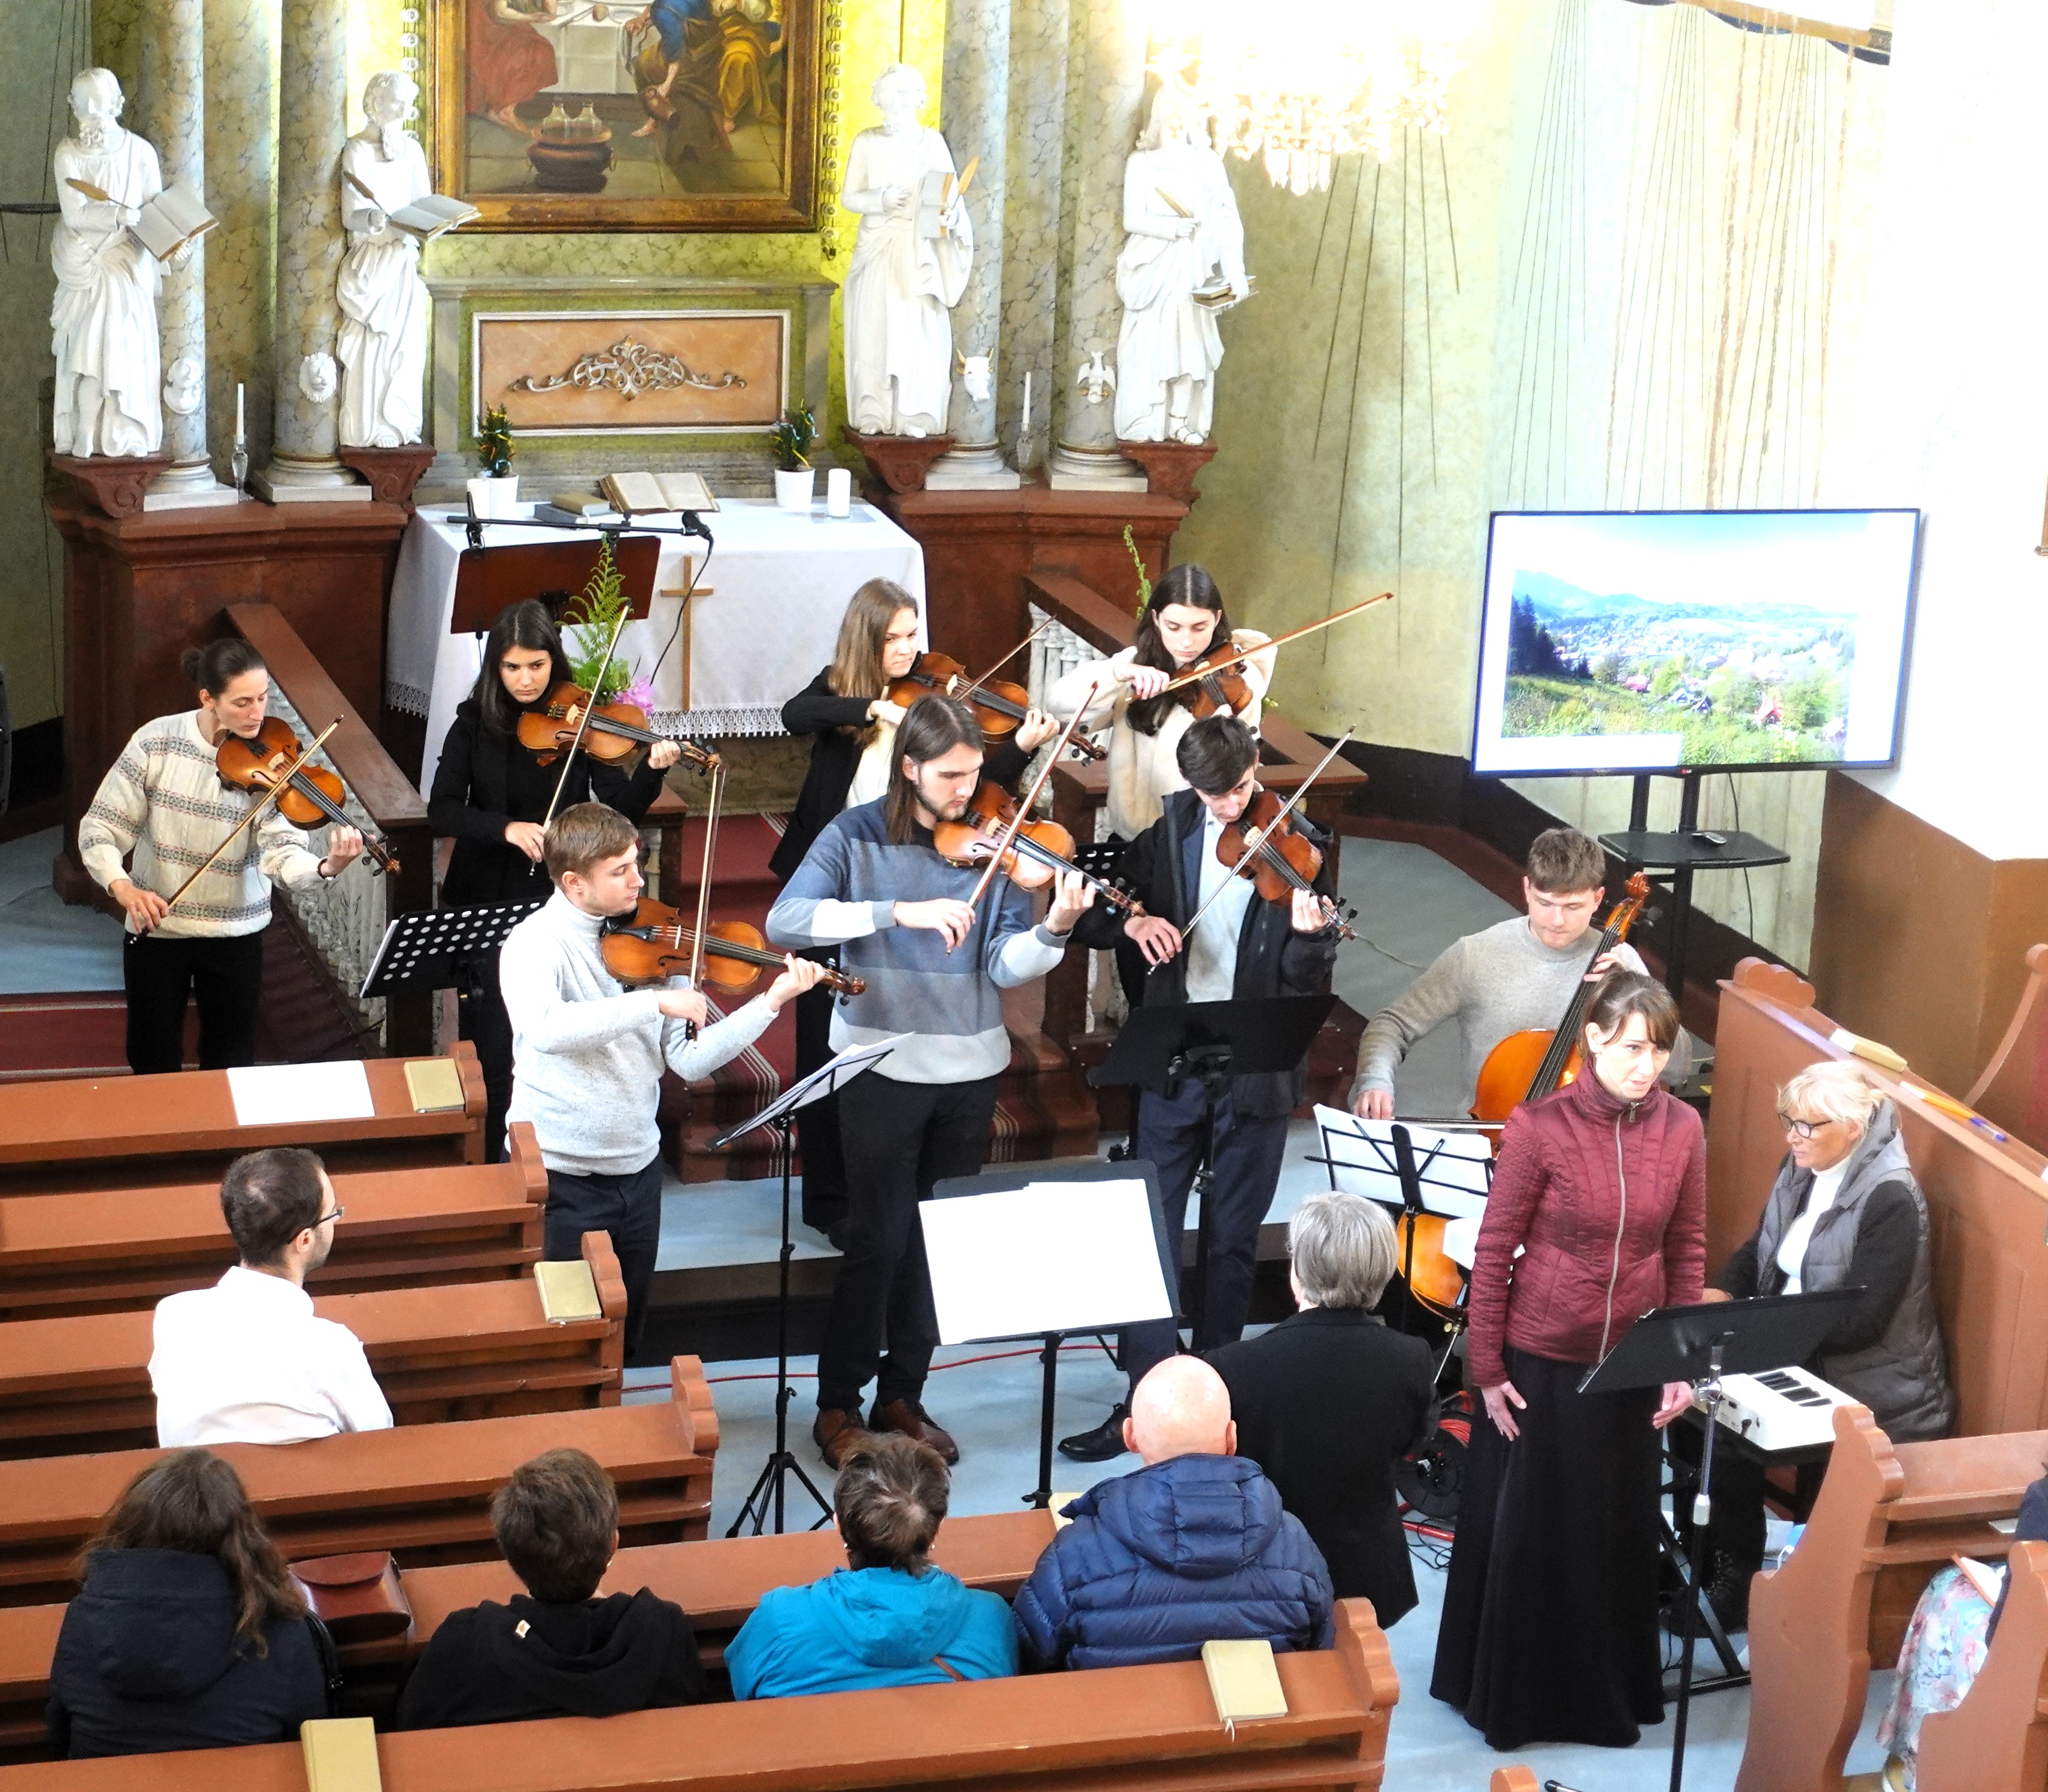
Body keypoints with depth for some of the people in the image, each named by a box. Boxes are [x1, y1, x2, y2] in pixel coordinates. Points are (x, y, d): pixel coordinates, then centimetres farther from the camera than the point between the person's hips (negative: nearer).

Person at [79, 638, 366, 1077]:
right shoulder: (157, 744, -13)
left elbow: (282, 852, -23)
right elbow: (99, 830, -9)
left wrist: (326, 868, -44)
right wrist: (123, 887, -27)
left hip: (236, 937, 0)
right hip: (155, 930, 0)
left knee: (232, 1067, 11)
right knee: (153, 1066, 11)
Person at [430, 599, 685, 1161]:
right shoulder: (474, 723, -2)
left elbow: (620, 810, -10)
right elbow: (441, 810, -9)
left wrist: (651, 771, -29)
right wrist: (506, 828, -25)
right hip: (489, 901, 0)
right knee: (492, 1044, 3)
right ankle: (485, 1166, 15)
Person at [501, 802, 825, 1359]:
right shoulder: (535, 944, -15)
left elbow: (690, 1060, -2)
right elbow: (544, 1028, -36)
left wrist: (771, 1002, -11)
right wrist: (656, 1002, -38)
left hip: (638, 1169, 6)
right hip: (561, 1177, -5)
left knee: (625, 1333, 17)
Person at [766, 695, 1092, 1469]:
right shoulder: (858, 836, -7)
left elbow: (1005, 967, -8)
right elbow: (786, 920, -22)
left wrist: (1053, 931, -29)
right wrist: (898, 911, -31)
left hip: (969, 1071, 3)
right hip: (883, 1065, -3)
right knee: (881, 1238, -4)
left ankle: (902, 1396, 24)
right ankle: (837, 1405, 10)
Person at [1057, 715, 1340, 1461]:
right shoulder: (1171, 832, 2)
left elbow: (1307, 979, -10)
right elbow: (1091, 915, 6)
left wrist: (1310, 932, -31)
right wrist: (1131, 921, -15)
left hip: (1255, 1071, -2)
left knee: (1234, 1241, 9)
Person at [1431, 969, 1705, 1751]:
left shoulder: (1681, 1128, -5)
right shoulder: (1540, 1125, -16)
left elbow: (1687, 1250, 4)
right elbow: (1494, 1252, -10)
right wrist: (1486, 1367, -9)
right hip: (1539, 1360, -3)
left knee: (1618, 1529, 15)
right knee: (1524, 1528, 10)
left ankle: (1608, 1690, 33)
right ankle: (1512, 1691, 27)